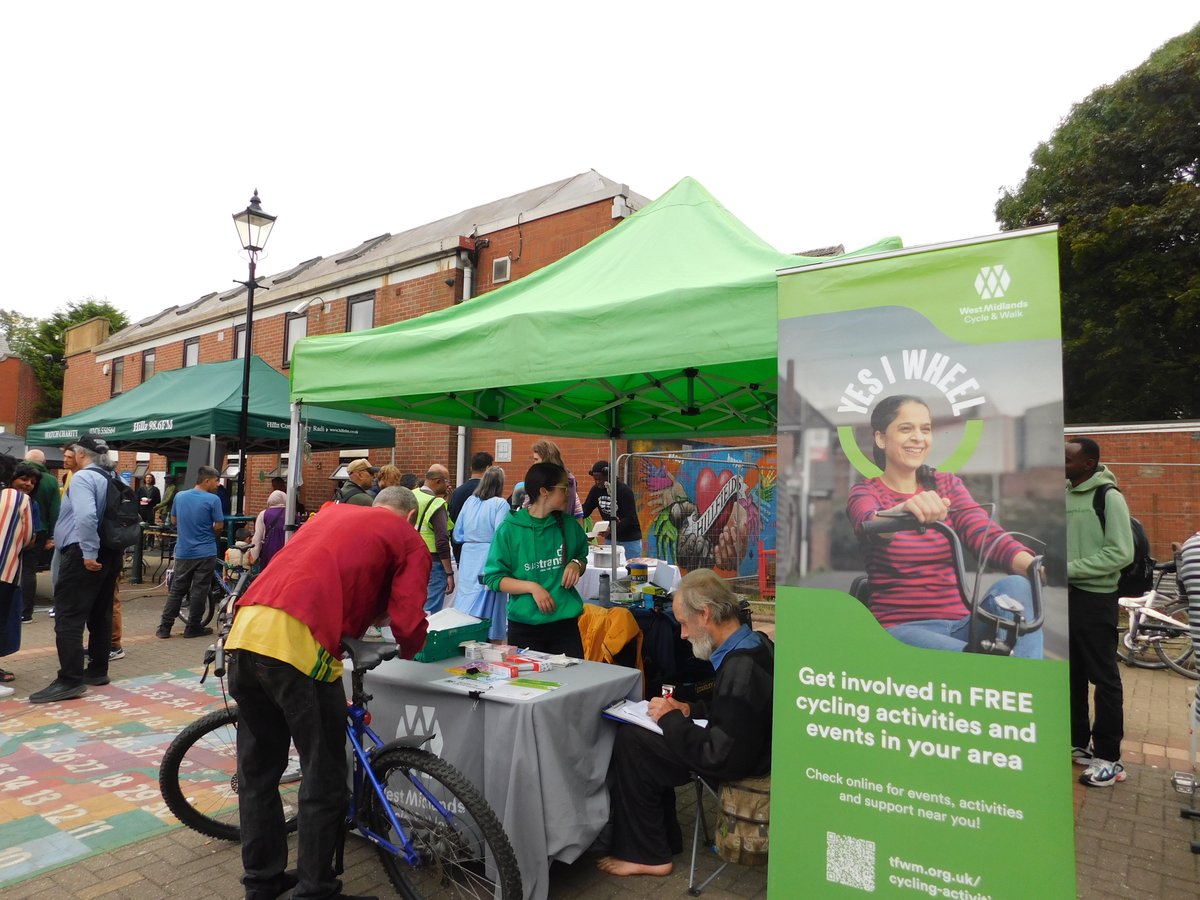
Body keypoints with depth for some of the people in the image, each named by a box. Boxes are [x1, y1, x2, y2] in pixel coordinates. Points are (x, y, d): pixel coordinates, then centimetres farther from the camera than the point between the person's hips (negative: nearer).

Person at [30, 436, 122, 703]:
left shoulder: (82, 477, -12)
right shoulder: (112, 479, 14)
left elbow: (86, 516, -28)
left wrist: (89, 553, -24)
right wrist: (102, 550, 18)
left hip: (82, 555, -9)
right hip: (109, 554, 9)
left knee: (68, 618, -6)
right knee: (100, 615, 14)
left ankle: (70, 680, -8)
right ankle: (98, 671, 21)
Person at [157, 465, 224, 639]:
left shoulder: (179, 496, 4)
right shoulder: (213, 499, -13)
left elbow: (173, 520, 16)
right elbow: (219, 527, -11)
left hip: (183, 552, 5)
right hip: (205, 553, -5)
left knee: (176, 590, 12)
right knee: (199, 591, 4)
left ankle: (164, 627, 14)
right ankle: (193, 627, 10)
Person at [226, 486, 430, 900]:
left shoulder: (333, 512, 27)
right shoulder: (409, 539, 9)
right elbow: (408, 625, 1)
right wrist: (409, 650, 22)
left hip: (245, 631, 8)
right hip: (299, 642, -7)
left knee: (257, 769, 22)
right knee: (324, 779, 10)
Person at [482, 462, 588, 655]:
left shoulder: (569, 525, 2)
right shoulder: (509, 529, -8)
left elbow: (582, 557, 18)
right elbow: (494, 578, -5)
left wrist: (577, 564, -5)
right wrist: (532, 587, -18)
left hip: (565, 623, 3)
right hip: (524, 625, -3)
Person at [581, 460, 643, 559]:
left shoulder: (624, 490, -19)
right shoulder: (596, 489, 0)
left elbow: (630, 518, -24)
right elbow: (586, 509, 2)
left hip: (630, 540, -5)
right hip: (610, 538, 6)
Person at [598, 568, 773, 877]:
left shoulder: (740, 671, -32)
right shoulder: (754, 643, -3)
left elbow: (716, 756, -28)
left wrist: (671, 718, -16)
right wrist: (690, 710, 4)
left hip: (735, 765, -9)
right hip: (743, 745, 9)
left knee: (629, 742, -7)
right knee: (642, 735, 12)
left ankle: (647, 854, 9)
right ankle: (663, 839, 22)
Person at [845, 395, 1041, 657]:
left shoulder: (948, 485, 11)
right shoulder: (865, 493, 0)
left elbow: (986, 534, -10)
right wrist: (903, 509, -53)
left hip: (959, 623, 5)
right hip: (901, 627, -5)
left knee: (1015, 585, -26)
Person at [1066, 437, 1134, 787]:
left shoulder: (1108, 497, -12)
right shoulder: (1063, 494, 7)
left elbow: (1121, 554, -18)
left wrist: (1070, 568, -19)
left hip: (1095, 598, -7)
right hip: (1066, 594, 7)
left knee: (1104, 678, 3)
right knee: (1072, 675, 16)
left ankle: (1108, 757, 13)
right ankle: (1078, 742, 29)